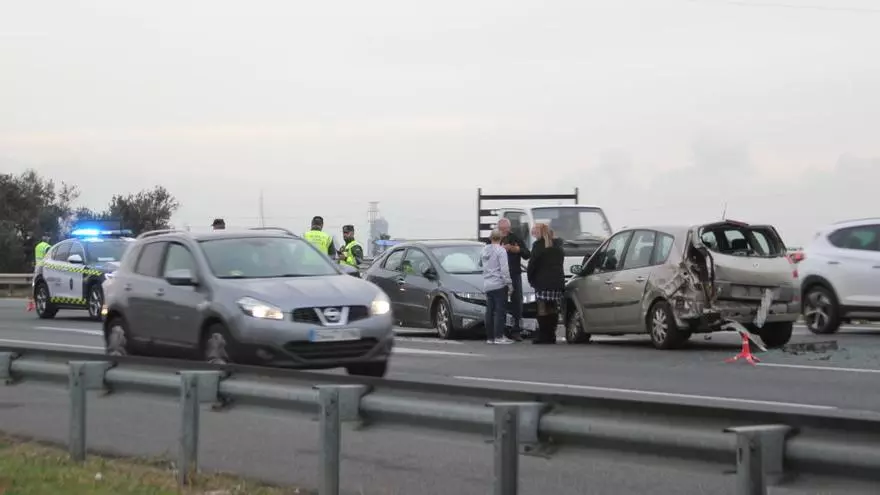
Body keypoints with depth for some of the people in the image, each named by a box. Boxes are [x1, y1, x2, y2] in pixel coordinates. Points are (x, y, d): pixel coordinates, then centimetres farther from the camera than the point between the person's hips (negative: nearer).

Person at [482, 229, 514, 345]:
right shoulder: (500, 250, -10)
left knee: (490, 311, 9)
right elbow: (504, 269, -15)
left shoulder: (484, 250, 11)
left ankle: (489, 337, 9)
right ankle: (499, 336, -10)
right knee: (500, 310, -5)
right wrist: (509, 283, -11)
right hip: (499, 284, -7)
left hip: (487, 285, 7)